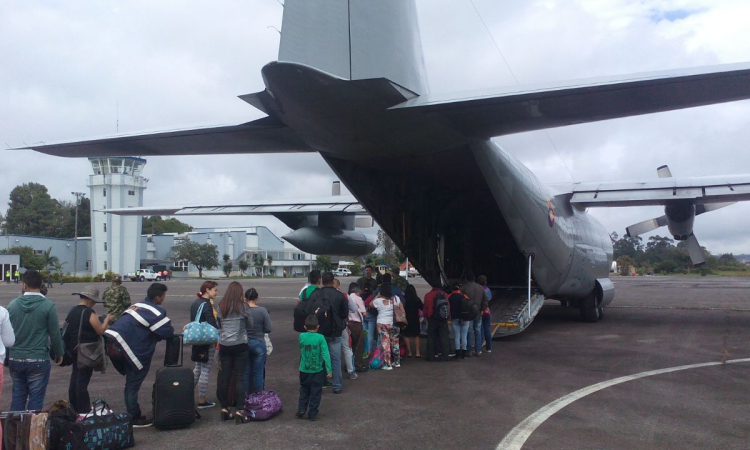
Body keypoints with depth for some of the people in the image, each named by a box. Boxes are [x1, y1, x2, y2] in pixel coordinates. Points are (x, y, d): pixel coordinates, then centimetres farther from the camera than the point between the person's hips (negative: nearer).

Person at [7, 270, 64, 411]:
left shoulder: (12, 304, 1)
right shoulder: (48, 306, -10)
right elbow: (54, 334, -6)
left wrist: (7, 354, 22)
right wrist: (59, 353, 9)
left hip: (15, 359, 4)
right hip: (38, 360, -4)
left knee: (18, 395, 16)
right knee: (36, 398, 3)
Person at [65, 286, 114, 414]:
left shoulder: (73, 310, 9)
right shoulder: (89, 312, -17)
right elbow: (100, 331, -17)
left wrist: (104, 321, 17)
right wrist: (107, 319, -2)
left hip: (74, 349, 9)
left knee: (75, 378, 16)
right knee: (83, 381, -4)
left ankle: (74, 408, 27)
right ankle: (83, 412, 1)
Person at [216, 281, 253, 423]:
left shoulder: (221, 307, 2)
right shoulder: (242, 307, -7)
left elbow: (219, 325, 12)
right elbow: (250, 325, 3)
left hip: (224, 345, 3)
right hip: (240, 345, -3)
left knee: (225, 376, 10)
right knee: (240, 377, 0)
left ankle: (225, 408, 19)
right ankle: (239, 410, -2)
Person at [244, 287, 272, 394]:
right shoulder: (262, 311, -12)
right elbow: (269, 329, -10)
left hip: (243, 344, 2)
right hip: (258, 344, -2)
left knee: (245, 372, 14)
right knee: (258, 372, 9)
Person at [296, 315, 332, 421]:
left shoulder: (301, 336, -6)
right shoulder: (320, 338, -14)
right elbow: (325, 354, -16)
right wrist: (329, 370, -14)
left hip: (304, 370, 2)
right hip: (318, 370, -2)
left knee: (304, 390, 21)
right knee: (315, 392, 10)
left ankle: (301, 409, 15)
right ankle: (312, 414, 12)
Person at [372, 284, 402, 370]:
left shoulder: (378, 301, -10)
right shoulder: (396, 298, -2)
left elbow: (370, 304, 10)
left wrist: (377, 296, 13)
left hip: (382, 324, -3)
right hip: (394, 324, 4)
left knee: (385, 344, 0)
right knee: (395, 343, 15)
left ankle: (387, 364, 0)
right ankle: (397, 362, 26)